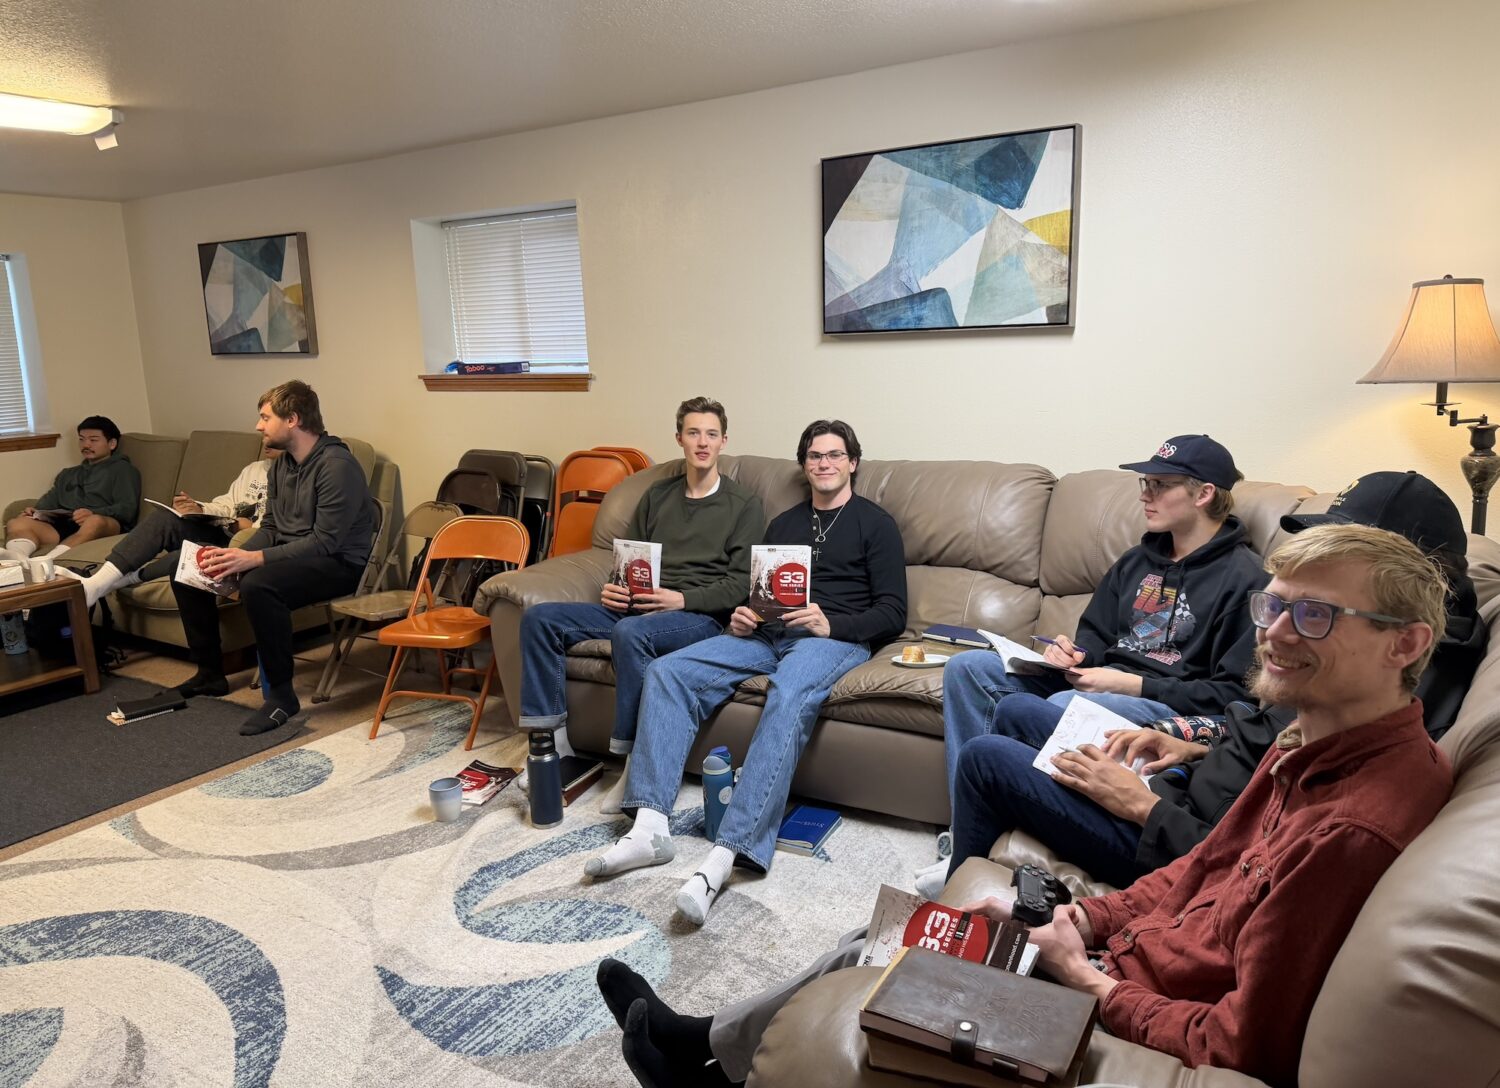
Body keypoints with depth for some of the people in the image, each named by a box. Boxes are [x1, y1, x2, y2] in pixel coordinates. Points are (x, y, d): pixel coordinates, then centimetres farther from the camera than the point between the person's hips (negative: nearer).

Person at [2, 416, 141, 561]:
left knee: (96, 521, -38)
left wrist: (94, 513, -15)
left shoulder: (123, 470, 18)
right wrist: (33, 512, 0)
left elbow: (128, 509, 2)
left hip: (105, 524, -5)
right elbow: (49, 501, 23)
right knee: (16, 523, -21)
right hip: (61, 528, 5)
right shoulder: (68, 474, 37)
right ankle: (20, 559, -53)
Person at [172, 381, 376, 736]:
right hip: (288, 556, 10)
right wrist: (234, 556, -7)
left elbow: (325, 541, -25)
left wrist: (254, 559, -28)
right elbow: (270, 527, 13)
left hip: (339, 563, -9)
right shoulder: (280, 466, 10)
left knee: (257, 585, -37)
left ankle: (282, 694, -23)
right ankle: (210, 673, 17)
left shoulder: (336, 465, -20)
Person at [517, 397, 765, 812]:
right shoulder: (658, 495, 21)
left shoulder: (744, 505, 5)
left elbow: (741, 583, -4)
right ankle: (553, 740, -8)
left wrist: (681, 599, -18)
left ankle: (637, 763, -28)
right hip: (638, 606, 6)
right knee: (539, 617, -11)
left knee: (630, 632, -38)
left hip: (701, 616, -6)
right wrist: (613, 589, -1)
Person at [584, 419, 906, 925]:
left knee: (789, 698, -39)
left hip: (833, 637, -5)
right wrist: (741, 616, 3)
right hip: (765, 633, 6)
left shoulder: (875, 524, 10)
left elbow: (893, 613, 1)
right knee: (667, 670, -18)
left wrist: (831, 625, -16)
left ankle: (726, 853, -47)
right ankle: (650, 827, -25)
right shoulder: (784, 523, 28)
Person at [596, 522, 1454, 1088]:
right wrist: (1076, 921, 0)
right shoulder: (1314, 748, -2)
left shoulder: (1353, 829, -31)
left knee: (875, 964, 4)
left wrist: (1091, 981, -17)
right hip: (1125, 960, 8)